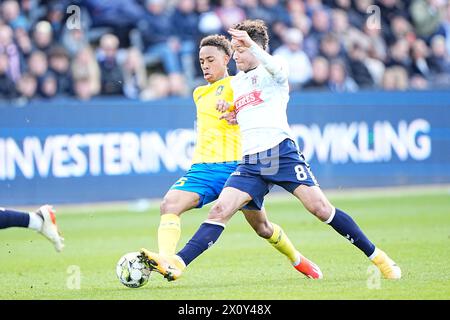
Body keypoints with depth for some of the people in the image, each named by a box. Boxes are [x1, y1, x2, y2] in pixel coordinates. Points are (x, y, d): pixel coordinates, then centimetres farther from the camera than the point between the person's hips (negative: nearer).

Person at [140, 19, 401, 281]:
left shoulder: (272, 73, 5)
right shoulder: (236, 83, 24)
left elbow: (276, 68, -23)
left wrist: (251, 45, -41)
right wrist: (234, 116, 17)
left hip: (281, 151, -5)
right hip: (251, 162, 5)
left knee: (320, 208, -14)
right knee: (220, 210, -12)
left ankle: (377, 257, -2)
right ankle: (177, 264, -26)